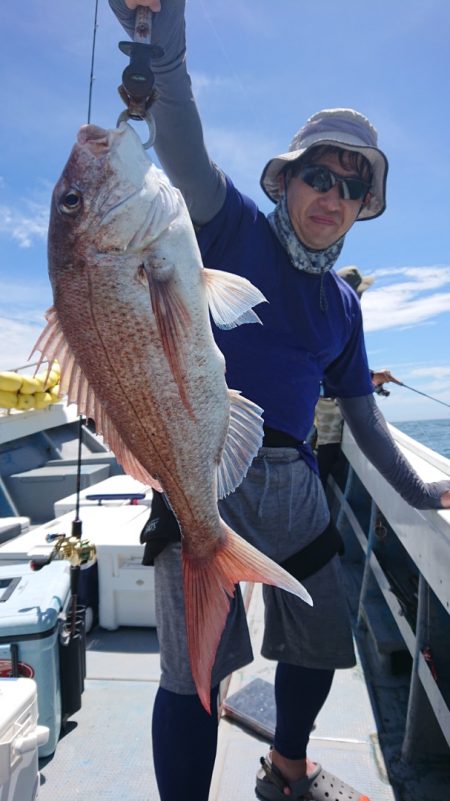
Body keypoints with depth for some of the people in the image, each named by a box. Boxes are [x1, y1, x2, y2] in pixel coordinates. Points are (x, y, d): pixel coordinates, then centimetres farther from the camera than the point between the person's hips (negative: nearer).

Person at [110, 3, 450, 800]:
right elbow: (183, 149, -20)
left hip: (291, 481, 6)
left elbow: (361, 413, 18)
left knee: (320, 643, 18)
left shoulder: (343, 304, 12)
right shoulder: (234, 228, 0)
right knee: (196, 668, -10)